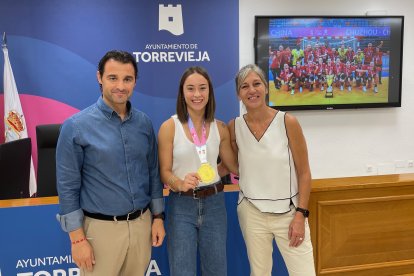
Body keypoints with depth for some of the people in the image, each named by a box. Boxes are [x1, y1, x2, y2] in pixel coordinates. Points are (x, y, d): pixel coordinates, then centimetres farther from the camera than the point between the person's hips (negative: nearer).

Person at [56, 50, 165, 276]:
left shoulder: (144, 123, 2)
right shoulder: (76, 126, -10)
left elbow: (153, 172, 8)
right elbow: (68, 186, -9)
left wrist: (157, 217, 7)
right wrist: (77, 238, -10)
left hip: (142, 223, 4)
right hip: (101, 228, -4)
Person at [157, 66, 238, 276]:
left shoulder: (220, 128, 1)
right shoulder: (169, 127, -9)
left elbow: (235, 166, 10)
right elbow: (165, 172, -8)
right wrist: (181, 183, -25)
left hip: (214, 204, 3)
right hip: (182, 206, -3)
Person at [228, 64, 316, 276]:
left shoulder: (288, 122, -10)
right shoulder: (234, 127, -3)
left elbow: (304, 173, -5)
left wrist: (301, 214, -9)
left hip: (289, 211, -1)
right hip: (252, 213, 2)